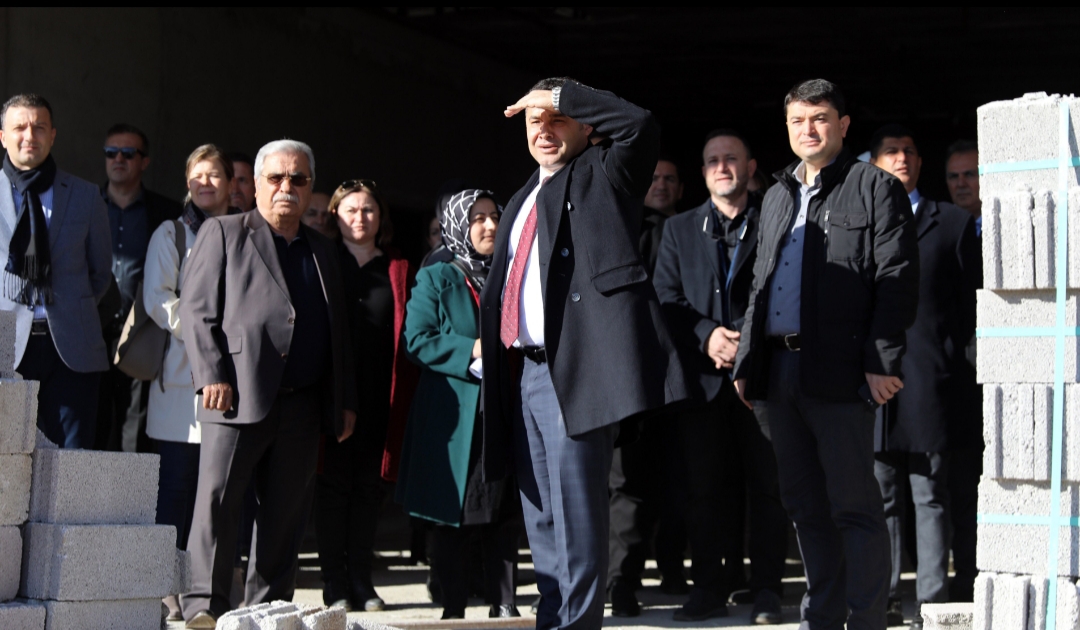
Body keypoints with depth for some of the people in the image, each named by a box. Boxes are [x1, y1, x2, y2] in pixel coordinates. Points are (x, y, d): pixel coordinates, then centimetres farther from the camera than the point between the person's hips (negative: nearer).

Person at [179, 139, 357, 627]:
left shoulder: (323, 251, 22)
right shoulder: (224, 233, 8)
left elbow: (338, 331, 23)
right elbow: (196, 309, 0)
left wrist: (345, 401, 16)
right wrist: (211, 375, -11)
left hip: (303, 403, 4)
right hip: (239, 397, -4)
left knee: (286, 513, 5)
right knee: (217, 501, -8)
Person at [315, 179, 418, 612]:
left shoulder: (398, 271, 11)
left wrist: (403, 397, -2)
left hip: (381, 399, 2)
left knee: (368, 487, 5)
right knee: (334, 484, 0)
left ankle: (361, 581, 13)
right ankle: (334, 584, 6)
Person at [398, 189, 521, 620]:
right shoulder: (436, 279, 3)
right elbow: (417, 340, -7)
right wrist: (473, 352, -16)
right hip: (453, 416, -4)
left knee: (504, 512, 3)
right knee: (453, 516, -1)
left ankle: (503, 604, 8)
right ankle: (453, 608, 5)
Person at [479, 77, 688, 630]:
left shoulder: (603, 174, 4)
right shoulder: (524, 200, 24)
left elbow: (640, 124, -16)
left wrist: (561, 95, -8)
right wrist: (490, 355, 16)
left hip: (575, 368, -8)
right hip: (523, 371, 8)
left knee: (574, 508, -11)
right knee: (541, 516, 13)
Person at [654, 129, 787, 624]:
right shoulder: (679, 229, 15)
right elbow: (666, 299, 7)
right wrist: (706, 336, -9)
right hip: (703, 376, 2)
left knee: (768, 485, -1)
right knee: (703, 487, 3)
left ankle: (766, 592, 4)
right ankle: (709, 589, 10)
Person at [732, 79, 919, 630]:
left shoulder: (875, 188, 1)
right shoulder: (777, 197, 22)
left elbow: (897, 280, -7)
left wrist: (881, 363, -14)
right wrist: (746, 362, 15)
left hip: (838, 371, -7)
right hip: (777, 371, 7)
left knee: (853, 505, -4)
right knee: (804, 504, 12)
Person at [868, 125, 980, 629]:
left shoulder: (953, 222, 11)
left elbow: (971, 301, 9)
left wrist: (954, 359, 1)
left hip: (931, 378, -1)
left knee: (930, 495, 0)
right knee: (881, 494, 4)